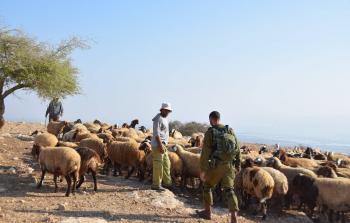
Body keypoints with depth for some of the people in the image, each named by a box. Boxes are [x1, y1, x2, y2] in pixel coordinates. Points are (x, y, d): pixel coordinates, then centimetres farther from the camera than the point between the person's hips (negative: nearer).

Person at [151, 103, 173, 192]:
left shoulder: (164, 119, 18)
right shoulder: (158, 118, -12)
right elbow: (156, 133, -19)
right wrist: (160, 145, -24)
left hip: (163, 144, 10)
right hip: (158, 145, -10)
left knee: (166, 163, 14)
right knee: (158, 165, -7)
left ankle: (167, 182, 23)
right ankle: (156, 184, -2)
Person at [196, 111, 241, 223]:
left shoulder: (210, 132, -8)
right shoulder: (230, 130, 7)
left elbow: (205, 152, -13)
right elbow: (237, 149, 9)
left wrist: (203, 170, -10)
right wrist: (238, 165, 20)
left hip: (216, 166, -4)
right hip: (229, 166, 4)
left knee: (207, 186, 19)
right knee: (229, 191, 4)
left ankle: (207, 212, 28)